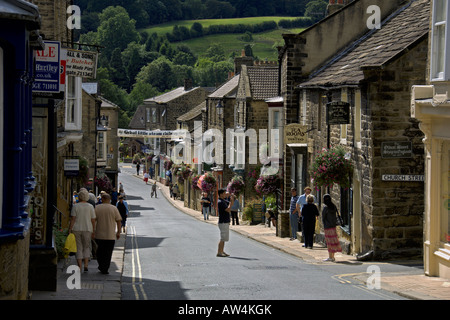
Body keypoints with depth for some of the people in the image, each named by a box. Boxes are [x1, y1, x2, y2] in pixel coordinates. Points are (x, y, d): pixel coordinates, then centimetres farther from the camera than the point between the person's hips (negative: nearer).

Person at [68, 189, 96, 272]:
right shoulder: (90, 207, 0)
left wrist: (70, 230, -5)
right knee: (86, 248, 14)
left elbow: (72, 219, -8)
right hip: (87, 230, 1)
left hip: (76, 229, -1)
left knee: (79, 249, 6)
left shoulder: (75, 206, -4)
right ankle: (86, 265, 0)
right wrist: (93, 231, 9)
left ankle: (79, 268, 3)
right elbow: (93, 220, 0)